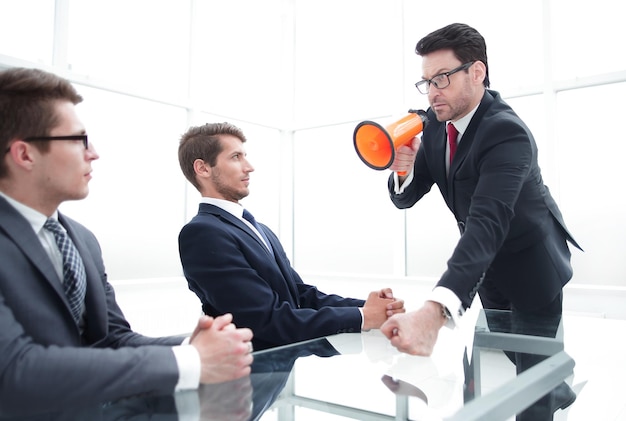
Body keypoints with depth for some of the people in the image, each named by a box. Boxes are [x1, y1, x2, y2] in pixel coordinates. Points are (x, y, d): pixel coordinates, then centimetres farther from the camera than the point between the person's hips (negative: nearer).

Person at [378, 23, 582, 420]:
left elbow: (487, 223, -47)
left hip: (531, 261, -7)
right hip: (488, 263, 7)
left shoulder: (507, 132, -33)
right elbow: (405, 198, -7)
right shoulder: (437, 123, -10)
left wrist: (434, 311, -61)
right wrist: (403, 169, -32)